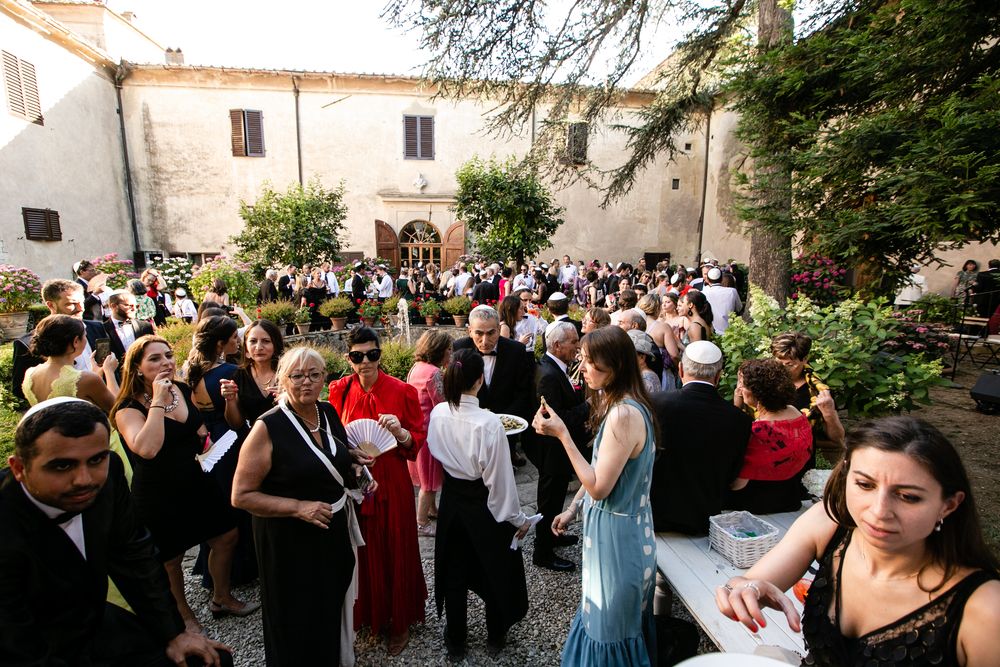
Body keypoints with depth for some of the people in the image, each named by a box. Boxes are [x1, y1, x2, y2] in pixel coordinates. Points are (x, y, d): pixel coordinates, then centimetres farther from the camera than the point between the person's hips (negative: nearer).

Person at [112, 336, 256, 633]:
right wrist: (157, 400, -30)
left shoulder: (184, 390, -1)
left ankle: (221, 597, 37)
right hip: (158, 494, -6)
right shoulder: (129, 408, -17)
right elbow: (147, 449, -37)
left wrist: (203, 434, -5)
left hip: (195, 482, 6)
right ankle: (182, 615, 39)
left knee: (226, 536, 13)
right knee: (170, 558, 12)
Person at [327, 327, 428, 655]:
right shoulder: (339, 390, -3)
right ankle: (367, 613, 42)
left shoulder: (402, 391, -10)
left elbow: (417, 441, -5)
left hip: (391, 484, -2)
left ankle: (399, 621, 34)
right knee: (361, 550, 16)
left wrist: (400, 431, -24)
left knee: (395, 550, 10)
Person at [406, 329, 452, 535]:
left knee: (428, 474, 25)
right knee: (430, 478, 8)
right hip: (428, 430, -9)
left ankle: (431, 509, 42)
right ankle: (421, 523, 21)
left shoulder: (417, 367, 5)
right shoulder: (433, 373, -23)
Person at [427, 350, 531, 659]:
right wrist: (518, 518, -9)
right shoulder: (489, 423, -30)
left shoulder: (438, 413, -14)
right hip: (484, 506, -4)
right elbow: (499, 479, -22)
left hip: (451, 500, 4)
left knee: (454, 571, 22)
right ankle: (495, 638, 43)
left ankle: (455, 640, 42)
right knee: (494, 569, 21)